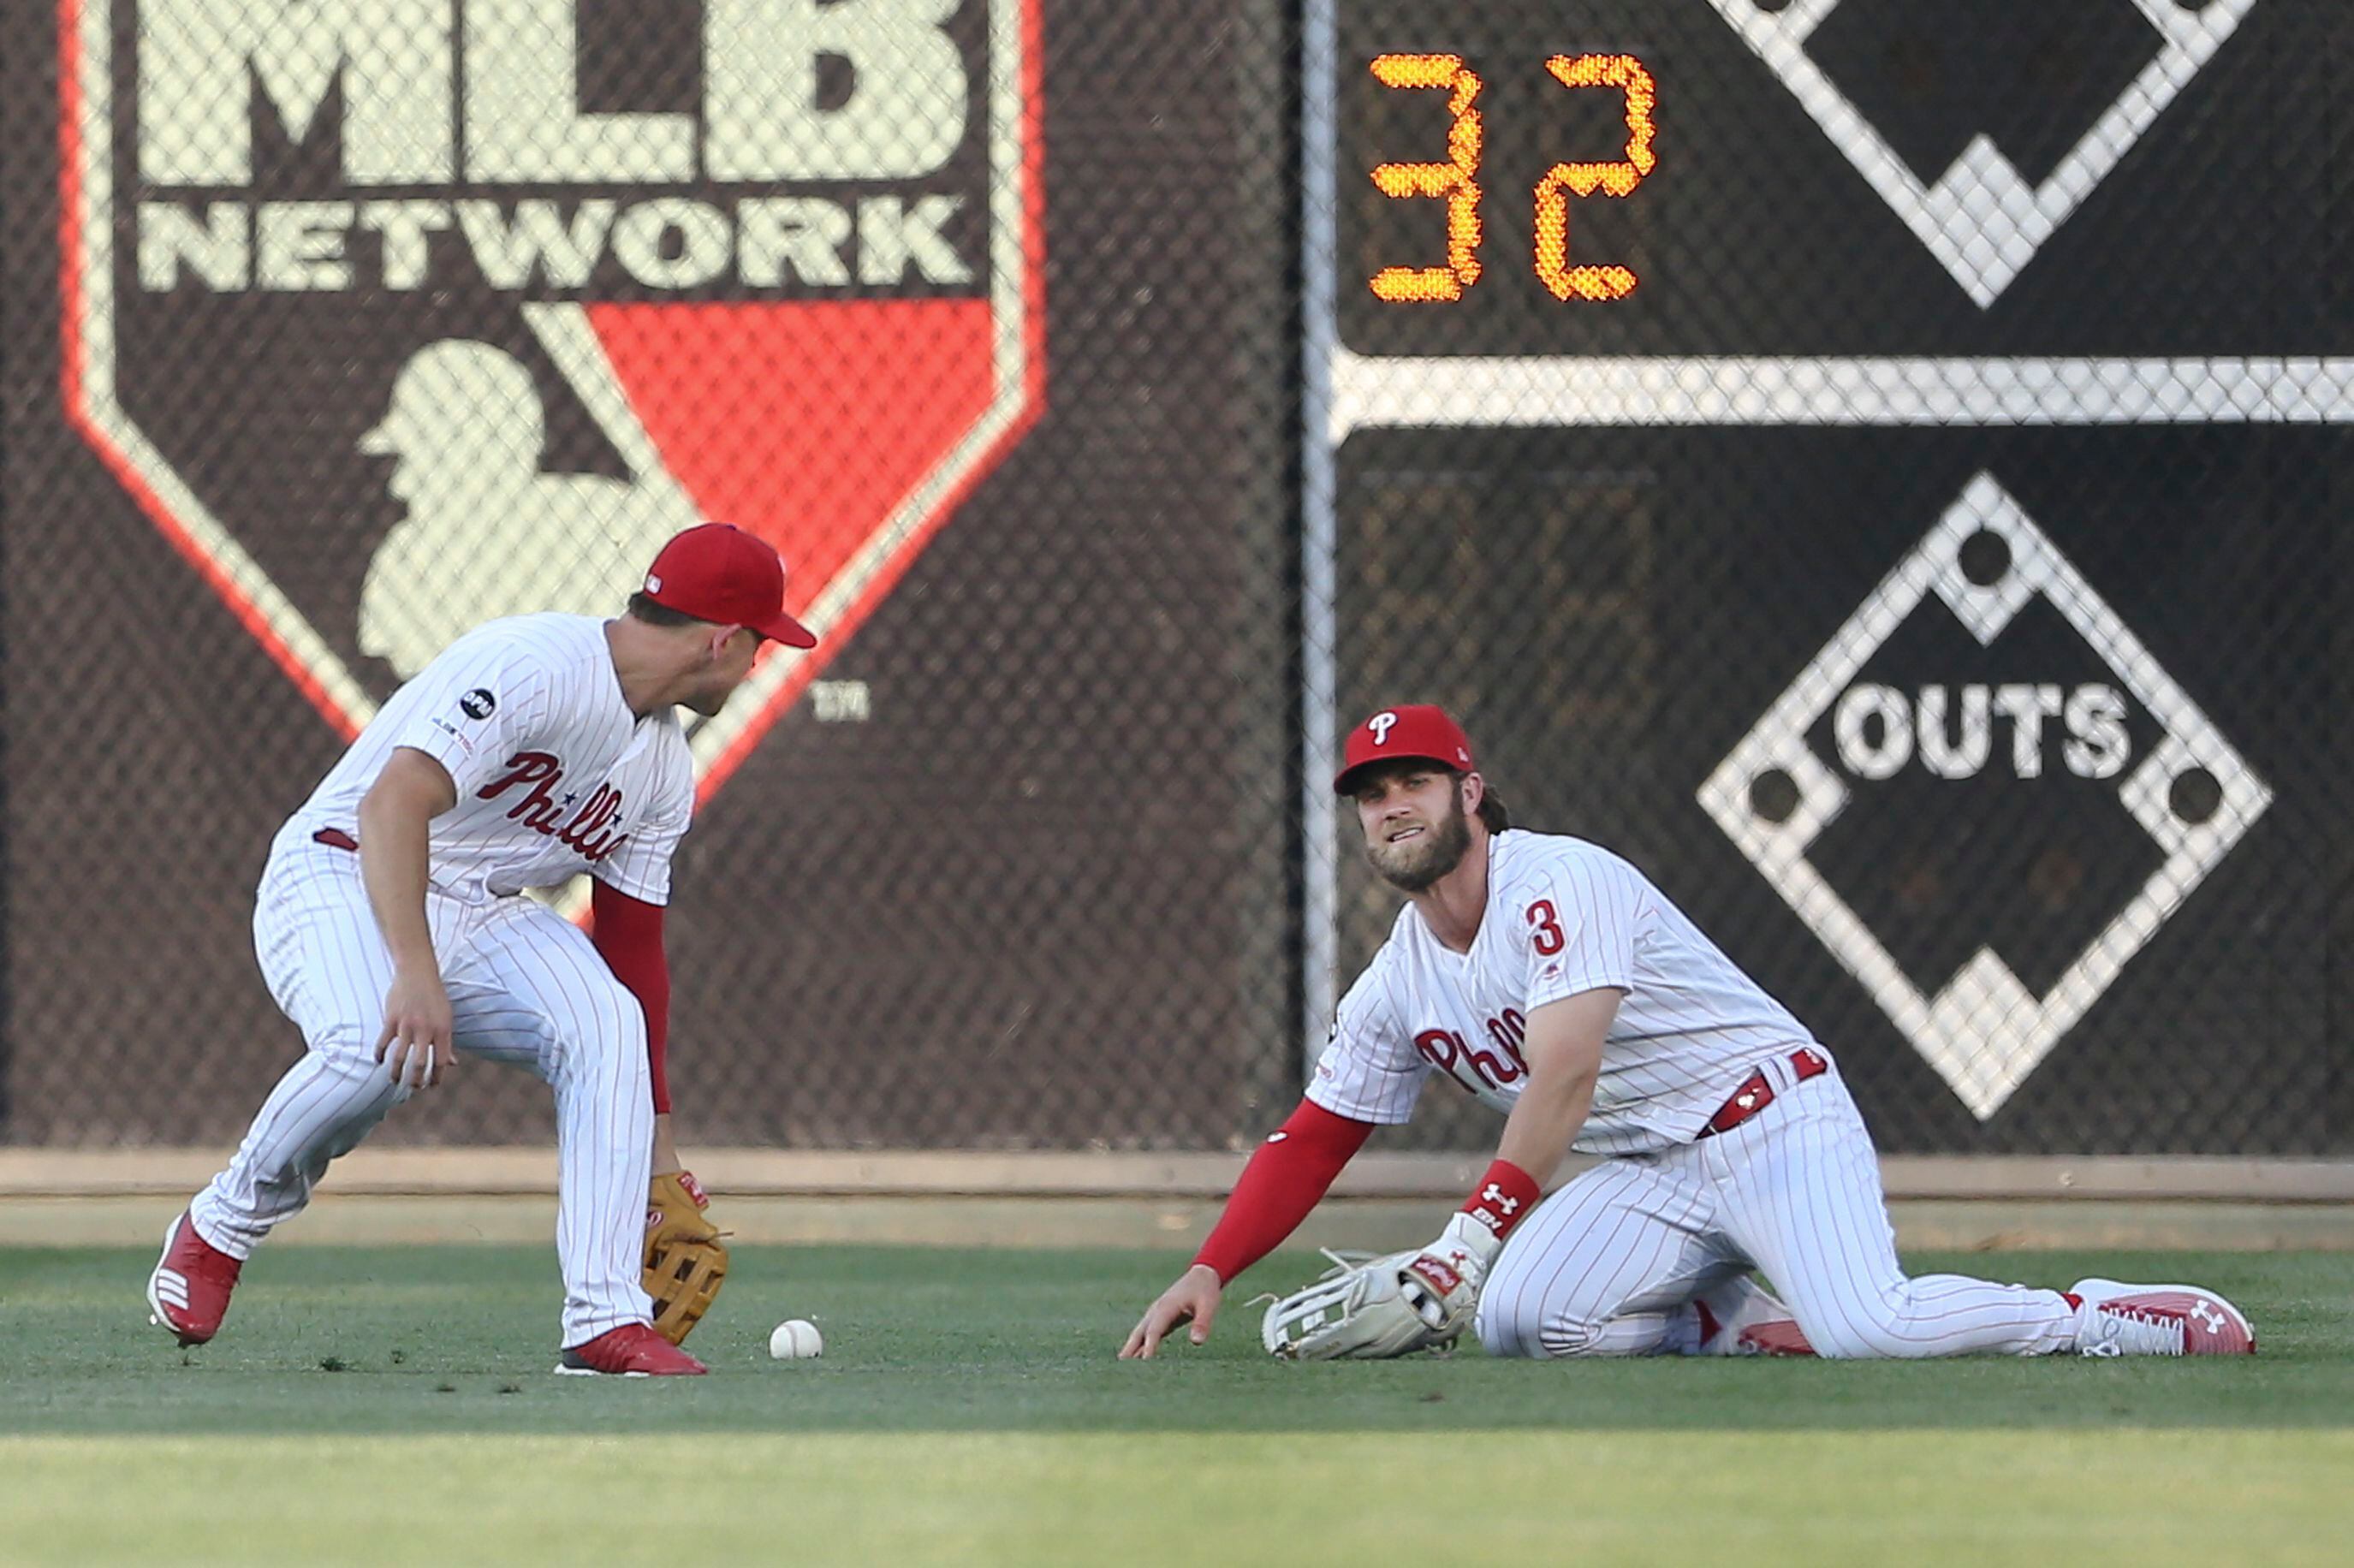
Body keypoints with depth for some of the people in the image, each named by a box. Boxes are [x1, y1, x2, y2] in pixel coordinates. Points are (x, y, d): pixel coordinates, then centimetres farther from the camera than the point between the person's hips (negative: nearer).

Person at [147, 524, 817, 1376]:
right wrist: (416, 974, -42)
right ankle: (222, 1226, -8)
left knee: (608, 1022, -21)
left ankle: (605, 1319, -24)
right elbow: (392, 803, -30)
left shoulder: (665, 769, 9)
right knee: (372, 1049, -37)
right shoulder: (534, 665, -20)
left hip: (484, 920, 7)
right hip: (342, 882, -7)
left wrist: (655, 1138, 13)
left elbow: (634, 945, 15)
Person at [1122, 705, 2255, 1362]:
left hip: (1772, 1119, -7)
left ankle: (2109, 1320, -11)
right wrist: (1208, 1271, 0)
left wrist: (1473, 1233, -32)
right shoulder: (1395, 988, 10)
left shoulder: (1560, 883, -15)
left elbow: (1565, 1078, -25)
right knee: (1515, 1320, -21)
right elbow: (1312, 1142, 14)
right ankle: (1746, 1328, -2)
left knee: (1865, 1327, -32)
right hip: (1650, 1178, 7)